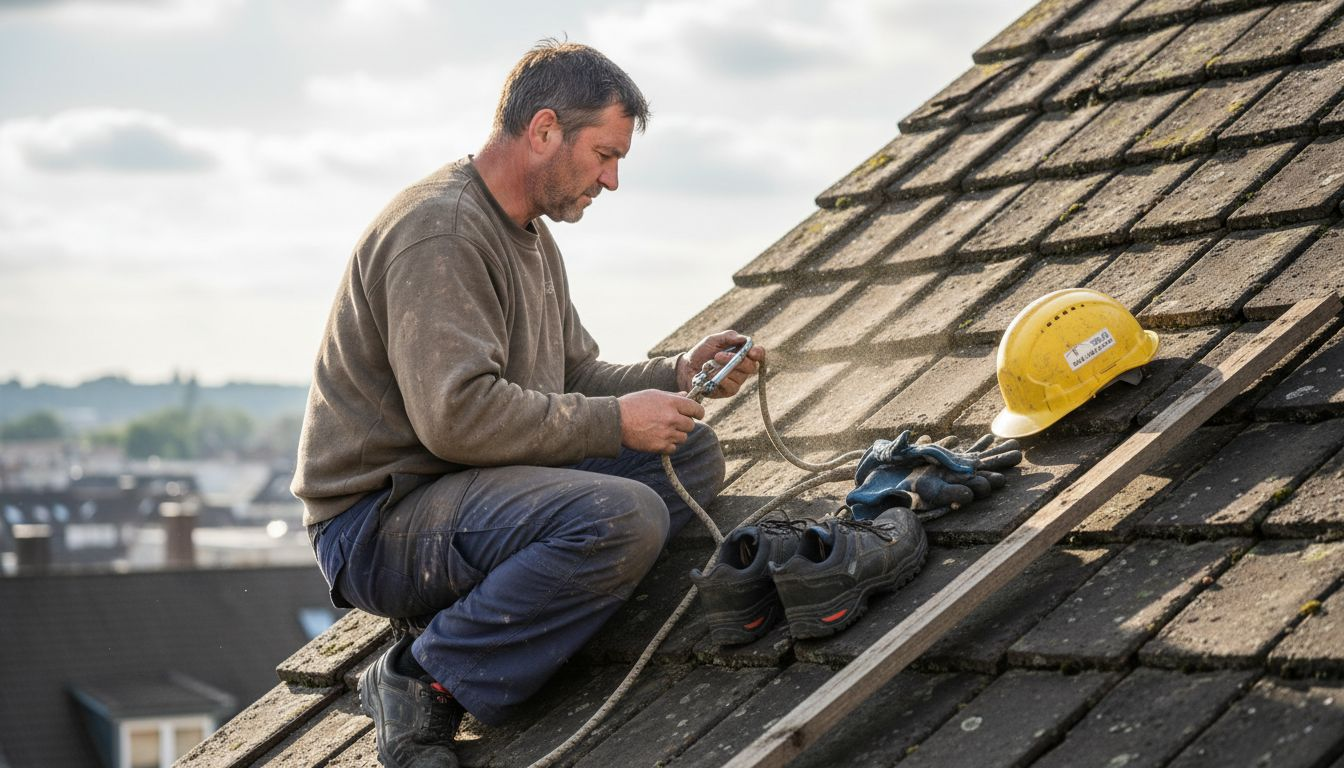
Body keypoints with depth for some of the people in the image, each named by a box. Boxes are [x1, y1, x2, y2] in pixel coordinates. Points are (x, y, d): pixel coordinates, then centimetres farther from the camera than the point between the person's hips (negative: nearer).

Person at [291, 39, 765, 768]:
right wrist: (615, 422, -20)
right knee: (623, 518, -31)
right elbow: (456, 413, -27)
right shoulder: (440, 229, -18)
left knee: (690, 455, 2)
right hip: (378, 521, -10)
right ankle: (422, 679, -16)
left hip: (460, 492, 10)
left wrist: (677, 374, 2)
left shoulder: (530, 235, 17)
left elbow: (577, 376, 20)